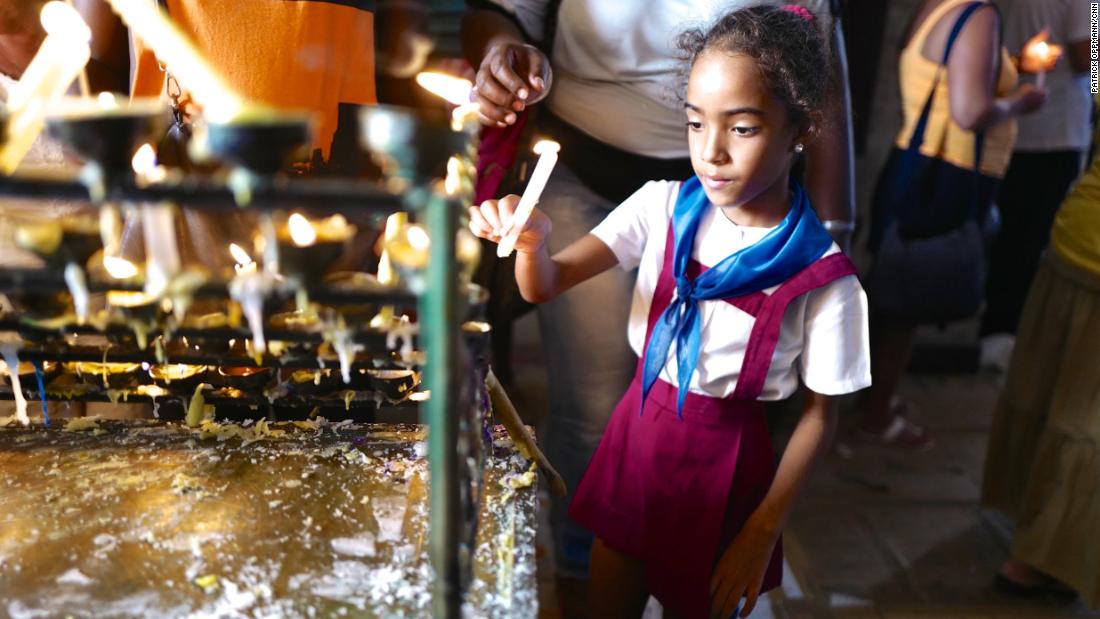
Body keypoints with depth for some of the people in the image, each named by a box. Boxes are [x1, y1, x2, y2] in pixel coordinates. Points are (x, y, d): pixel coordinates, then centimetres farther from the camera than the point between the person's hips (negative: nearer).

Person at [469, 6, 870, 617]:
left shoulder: (822, 276, -18)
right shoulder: (664, 207, -10)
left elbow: (819, 413, -8)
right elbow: (545, 285, -15)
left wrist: (763, 531, -9)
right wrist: (532, 240, -37)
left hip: (722, 461, -3)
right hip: (636, 431, 3)